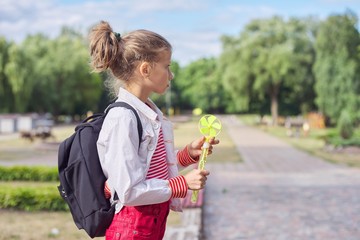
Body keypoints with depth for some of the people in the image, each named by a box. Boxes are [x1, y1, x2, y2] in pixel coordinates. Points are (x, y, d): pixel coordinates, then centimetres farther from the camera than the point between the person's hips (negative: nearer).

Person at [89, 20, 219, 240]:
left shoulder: (151, 113, 4)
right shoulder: (122, 118, -22)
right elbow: (129, 191, -23)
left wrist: (188, 154, -1)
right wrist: (183, 183, -18)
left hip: (155, 222, 8)